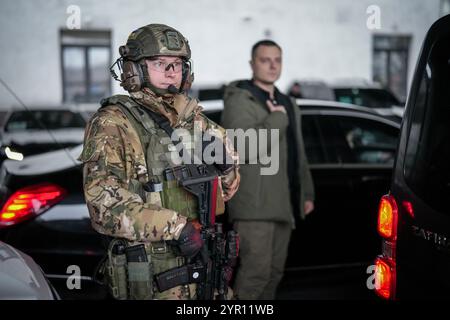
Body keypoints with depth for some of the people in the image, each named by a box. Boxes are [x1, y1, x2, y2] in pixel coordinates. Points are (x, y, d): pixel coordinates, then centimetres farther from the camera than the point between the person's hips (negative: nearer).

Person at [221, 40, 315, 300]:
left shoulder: (288, 104, 21)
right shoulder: (240, 99, -4)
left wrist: (307, 192, 21)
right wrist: (276, 120, -13)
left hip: (284, 203, 8)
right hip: (255, 203, -8)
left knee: (274, 271, 10)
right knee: (256, 269, -12)